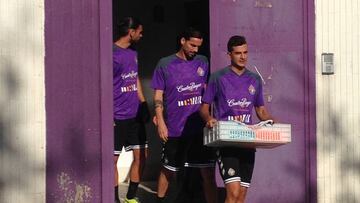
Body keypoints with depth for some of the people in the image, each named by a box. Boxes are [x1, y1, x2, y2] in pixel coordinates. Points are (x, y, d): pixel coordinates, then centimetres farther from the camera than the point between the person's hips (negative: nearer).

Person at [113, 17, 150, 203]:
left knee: (141, 155, 9)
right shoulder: (113, 54, -13)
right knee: (113, 158, 1)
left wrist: (143, 104, 13)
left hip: (135, 115, 8)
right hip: (117, 117, -8)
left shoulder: (133, 53, 12)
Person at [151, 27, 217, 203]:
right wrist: (161, 122, -8)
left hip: (201, 128, 2)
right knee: (168, 170, 12)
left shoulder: (202, 62, 6)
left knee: (208, 171, 0)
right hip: (175, 129, -2)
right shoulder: (165, 64, -2)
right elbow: (158, 95, -1)